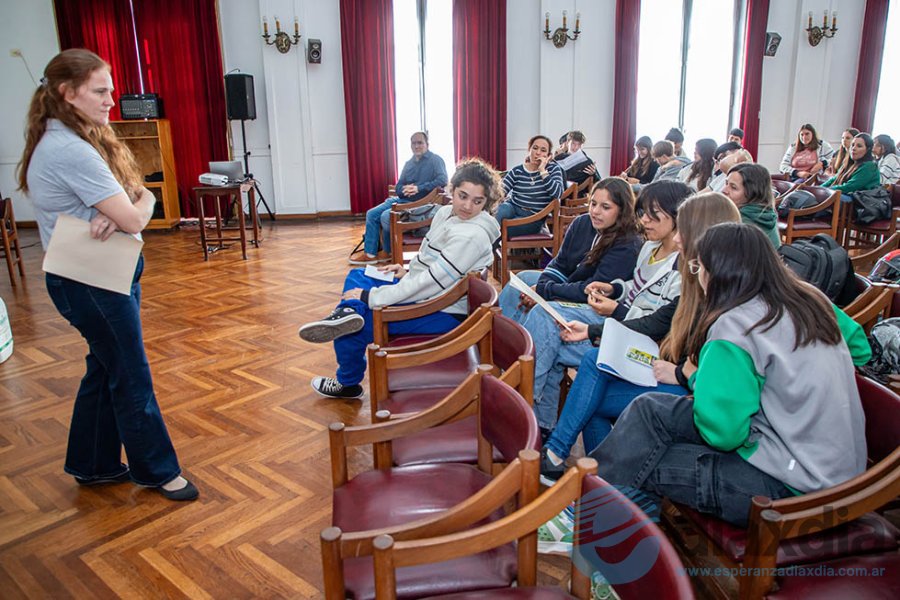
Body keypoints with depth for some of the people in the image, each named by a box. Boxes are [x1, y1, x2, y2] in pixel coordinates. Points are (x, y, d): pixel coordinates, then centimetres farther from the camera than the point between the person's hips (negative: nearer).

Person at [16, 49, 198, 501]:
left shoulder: (75, 139, 10)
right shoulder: (70, 151, -23)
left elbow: (141, 196, 3)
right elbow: (134, 219, -25)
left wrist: (117, 210, -18)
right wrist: (137, 202, -3)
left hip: (105, 276, 10)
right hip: (92, 282, -10)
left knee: (105, 369, 19)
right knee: (131, 377, 3)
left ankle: (93, 464, 35)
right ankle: (156, 470, 20)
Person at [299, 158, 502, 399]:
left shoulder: (473, 236, -25)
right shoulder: (445, 213, 3)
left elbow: (431, 282, -28)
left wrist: (371, 297, -24)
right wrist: (407, 271, 1)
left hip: (444, 313, -10)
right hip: (422, 291, 10)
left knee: (357, 327, -11)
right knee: (357, 276, 16)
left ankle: (348, 384, 15)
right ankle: (348, 311, -17)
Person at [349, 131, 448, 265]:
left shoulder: (435, 160, -4)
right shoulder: (409, 164, 18)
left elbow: (442, 180, -20)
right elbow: (398, 187, 16)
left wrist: (418, 188, -24)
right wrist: (405, 189, -10)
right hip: (401, 200, 8)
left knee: (386, 217, -25)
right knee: (371, 214, -5)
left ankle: (387, 252, -1)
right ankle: (369, 253, -3)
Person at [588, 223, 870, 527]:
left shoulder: (735, 326, -23)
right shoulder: (811, 298, 3)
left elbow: (721, 432, -23)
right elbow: (859, 347, 20)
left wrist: (699, 378, -4)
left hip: (794, 486, -8)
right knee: (650, 409, 4)